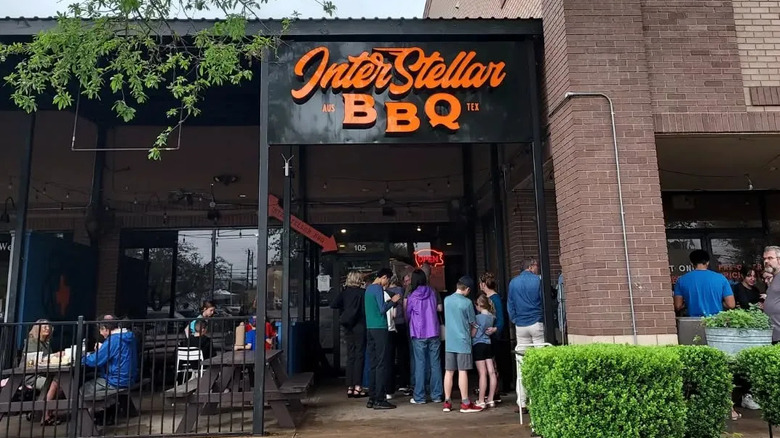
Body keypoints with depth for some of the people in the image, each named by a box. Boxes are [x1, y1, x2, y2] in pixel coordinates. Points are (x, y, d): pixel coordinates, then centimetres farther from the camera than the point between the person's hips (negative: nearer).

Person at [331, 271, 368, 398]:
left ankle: (350, 387, 10)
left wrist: (344, 309, 11)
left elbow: (333, 305, -2)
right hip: (360, 327, -4)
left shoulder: (344, 292, 3)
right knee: (359, 355, 1)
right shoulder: (363, 292, -8)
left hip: (348, 327, 4)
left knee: (350, 356, 9)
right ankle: (357, 387, -2)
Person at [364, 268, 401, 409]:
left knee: (373, 364, 11)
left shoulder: (368, 288, 17)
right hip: (380, 329, -9)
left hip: (370, 329, 9)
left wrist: (390, 302, 19)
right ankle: (379, 399, -3)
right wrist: (393, 301, -2)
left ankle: (371, 398, 14)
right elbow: (382, 309, -16)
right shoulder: (378, 288, -10)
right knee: (382, 365, -5)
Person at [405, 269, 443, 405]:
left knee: (420, 365, 3)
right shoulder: (432, 292, 1)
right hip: (434, 332, 3)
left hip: (419, 334, -2)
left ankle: (419, 397, 5)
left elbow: (407, 315, 6)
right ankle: (437, 395, 12)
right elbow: (439, 308, 12)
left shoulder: (412, 297, -6)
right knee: (435, 364, 8)